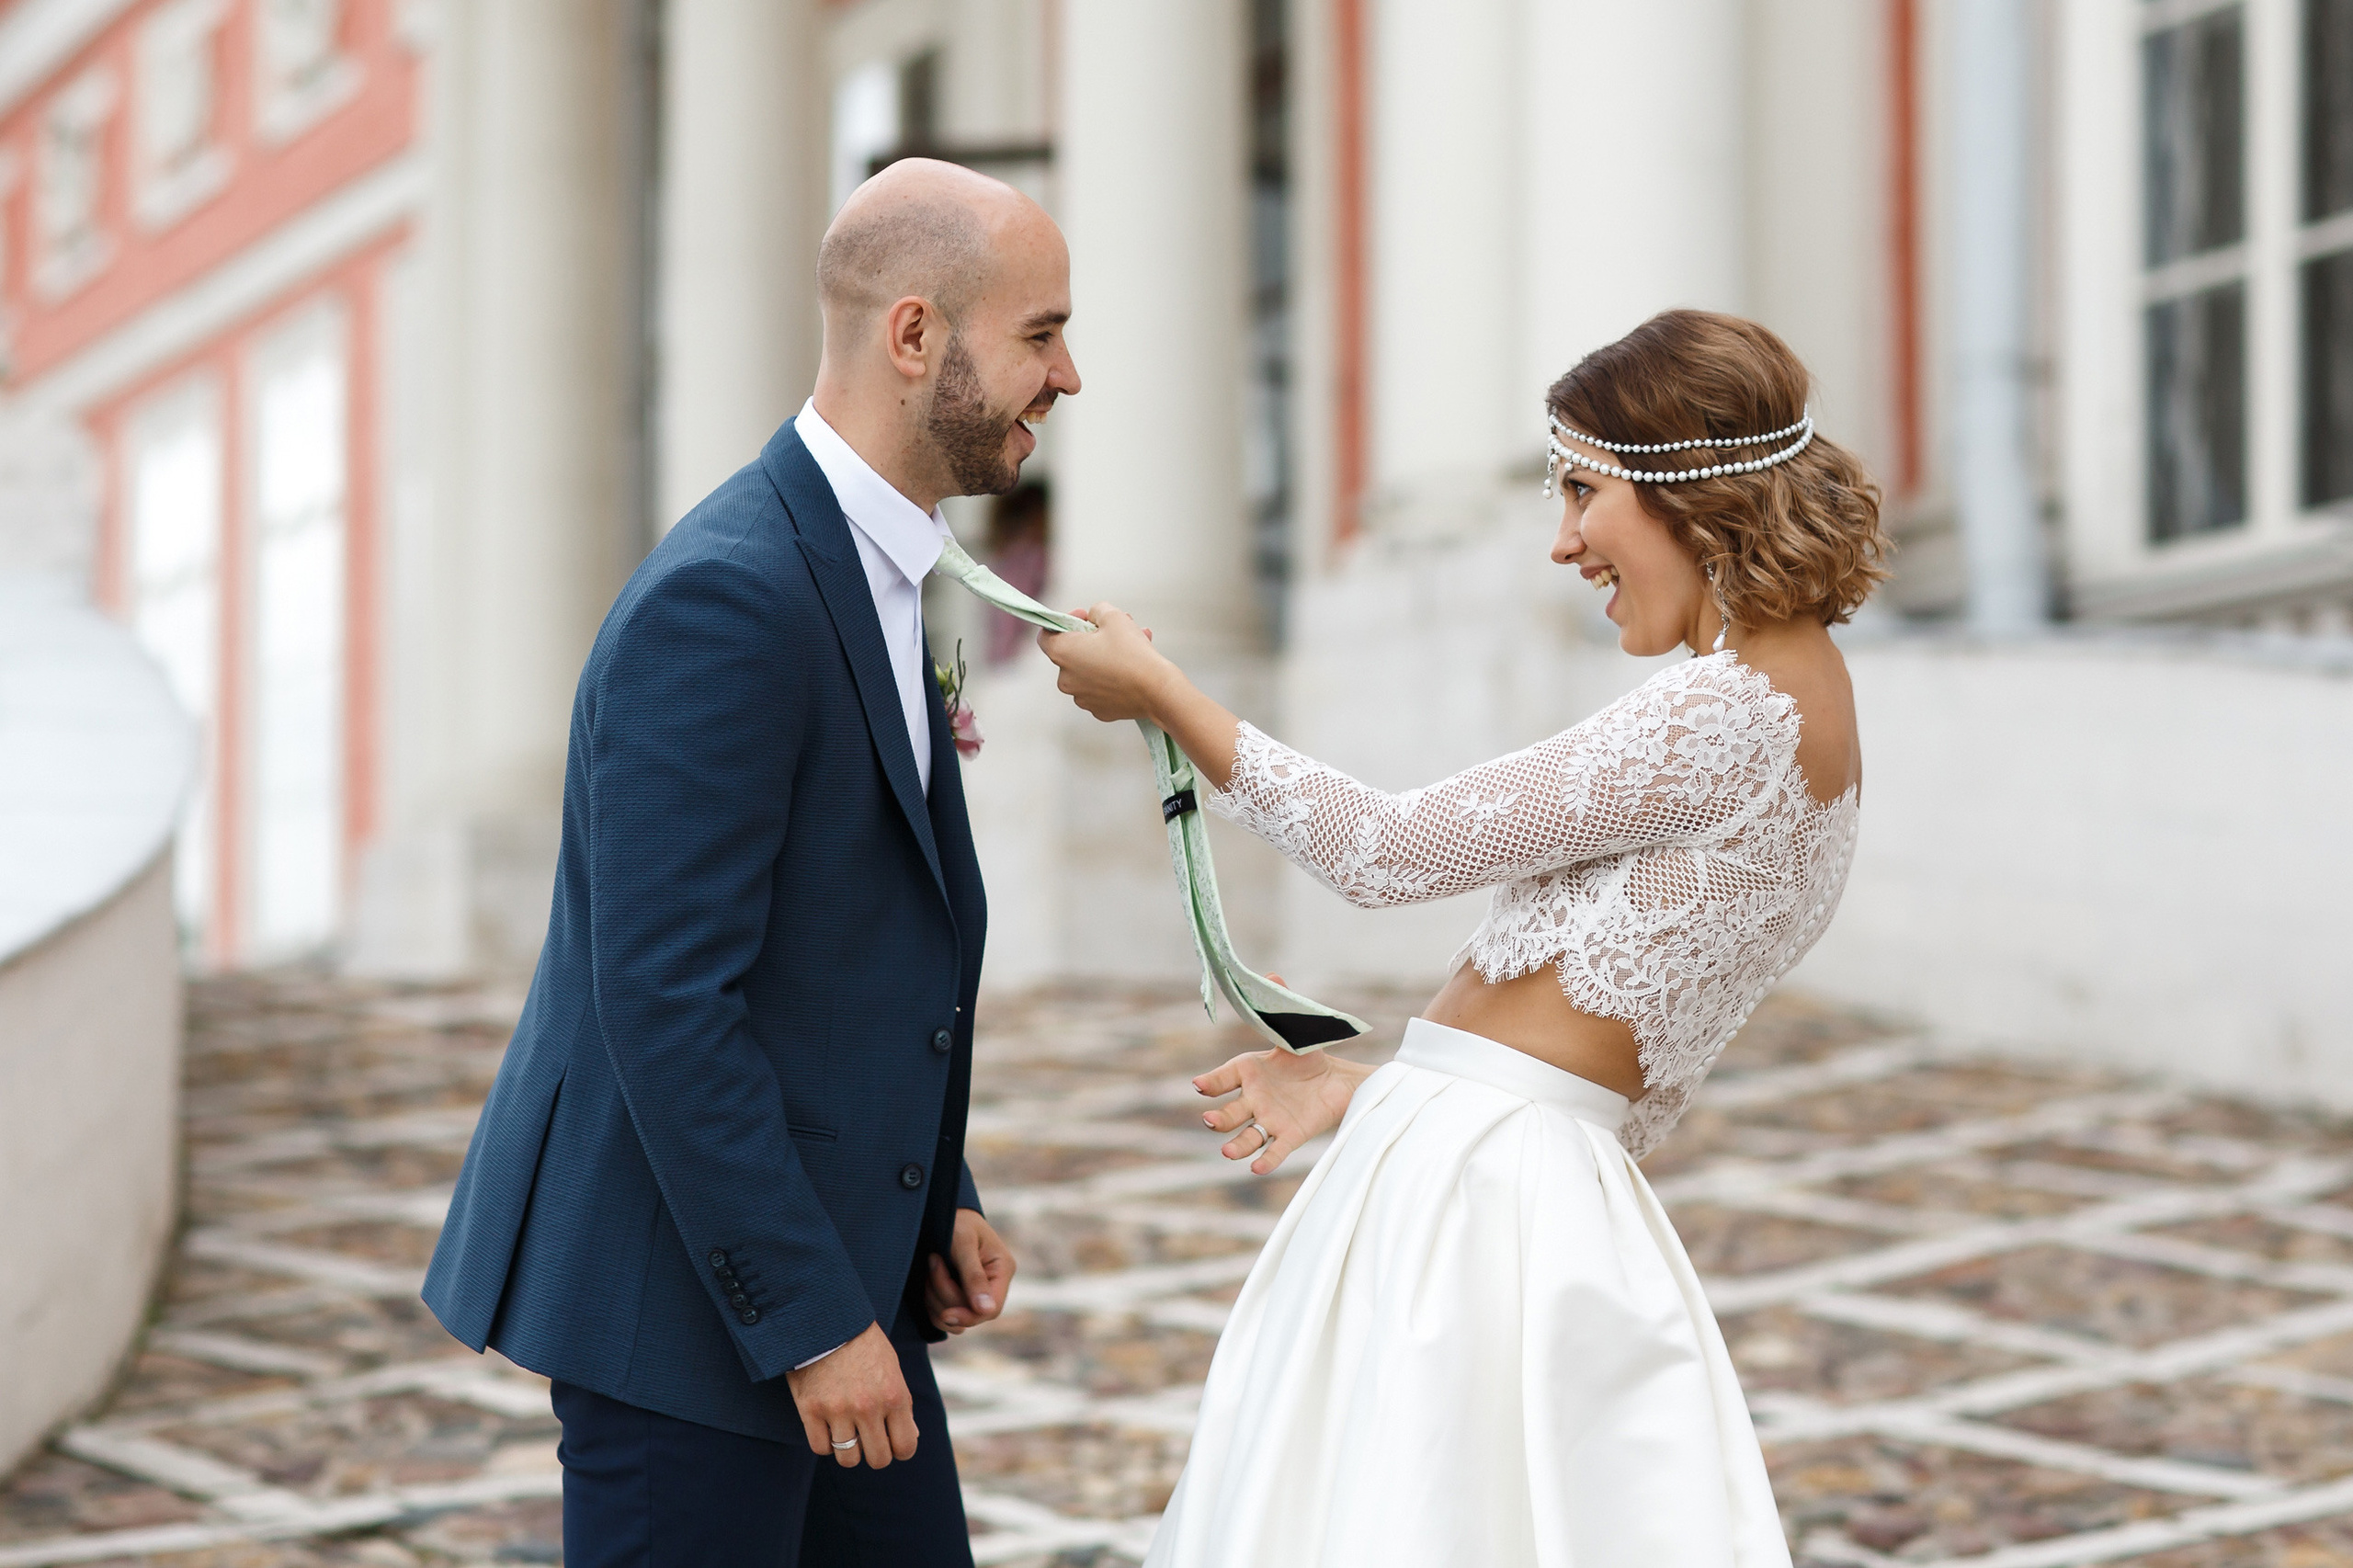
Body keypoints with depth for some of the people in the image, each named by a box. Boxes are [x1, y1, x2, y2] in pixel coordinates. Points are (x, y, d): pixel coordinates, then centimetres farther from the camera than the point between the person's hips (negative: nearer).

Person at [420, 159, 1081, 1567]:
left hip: (825, 1253, 10)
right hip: (681, 1291, -10)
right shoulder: (722, 603, -22)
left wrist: (933, 1199, 12)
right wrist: (812, 1320, -22)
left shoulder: (860, 568, 11)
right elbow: (663, 999, -25)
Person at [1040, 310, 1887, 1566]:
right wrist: (1369, 1087, 18)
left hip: (1476, 1194, -9)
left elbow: (1386, 852, -11)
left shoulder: (1731, 708, -15)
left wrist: (1155, 691, 0)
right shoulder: (1803, 710, 15)